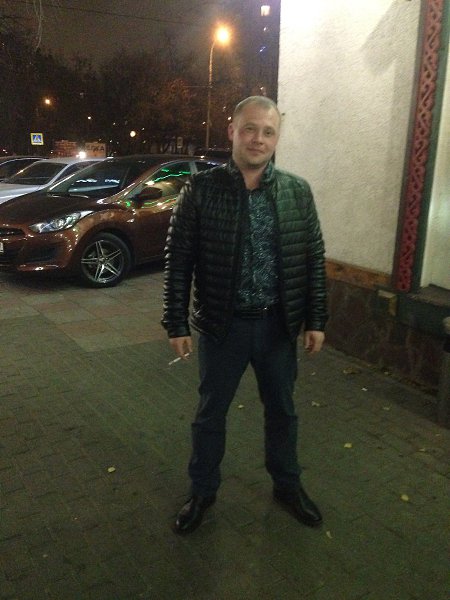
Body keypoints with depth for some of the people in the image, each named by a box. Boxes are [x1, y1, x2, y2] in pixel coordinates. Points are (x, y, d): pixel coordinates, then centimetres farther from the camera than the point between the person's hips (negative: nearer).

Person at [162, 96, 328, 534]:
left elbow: (314, 259, 3)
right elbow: (178, 261, -6)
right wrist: (176, 323, -7)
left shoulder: (297, 192, -1)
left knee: (282, 411, 19)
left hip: (278, 325, 2)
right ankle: (202, 491, 38)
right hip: (222, 325, -2)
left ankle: (287, 485, 43)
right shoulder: (200, 190, -9)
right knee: (210, 414, 15)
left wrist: (316, 319, 2)